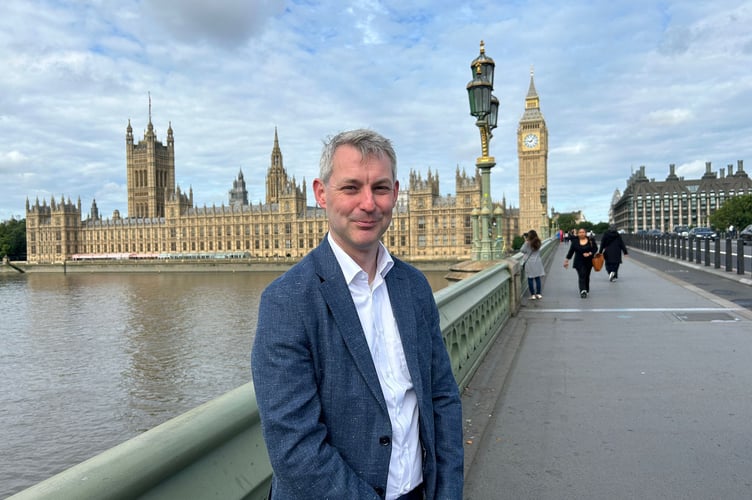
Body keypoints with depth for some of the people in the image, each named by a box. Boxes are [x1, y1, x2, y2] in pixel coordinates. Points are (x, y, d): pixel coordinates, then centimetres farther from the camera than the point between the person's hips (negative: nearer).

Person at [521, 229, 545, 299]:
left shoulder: (527, 243, -11)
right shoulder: (538, 242, 5)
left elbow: (522, 250, -3)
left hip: (529, 263, -5)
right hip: (537, 262, 5)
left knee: (530, 279, 0)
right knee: (537, 278, 9)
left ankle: (533, 295, 0)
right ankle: (538, 294, 12)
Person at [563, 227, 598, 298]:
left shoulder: (591, 240, 1)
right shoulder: (575, 241, 1)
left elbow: (595, 248, -1)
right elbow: (571, 251, 4)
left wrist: (589, 253, -19)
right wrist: (567, 260, 3)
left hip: (588, 262, 1)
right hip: (579, 262, -1)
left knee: (587, 276, 11)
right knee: (582, 276, -15)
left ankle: (586, 290, 28)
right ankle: (583, 291, -25)